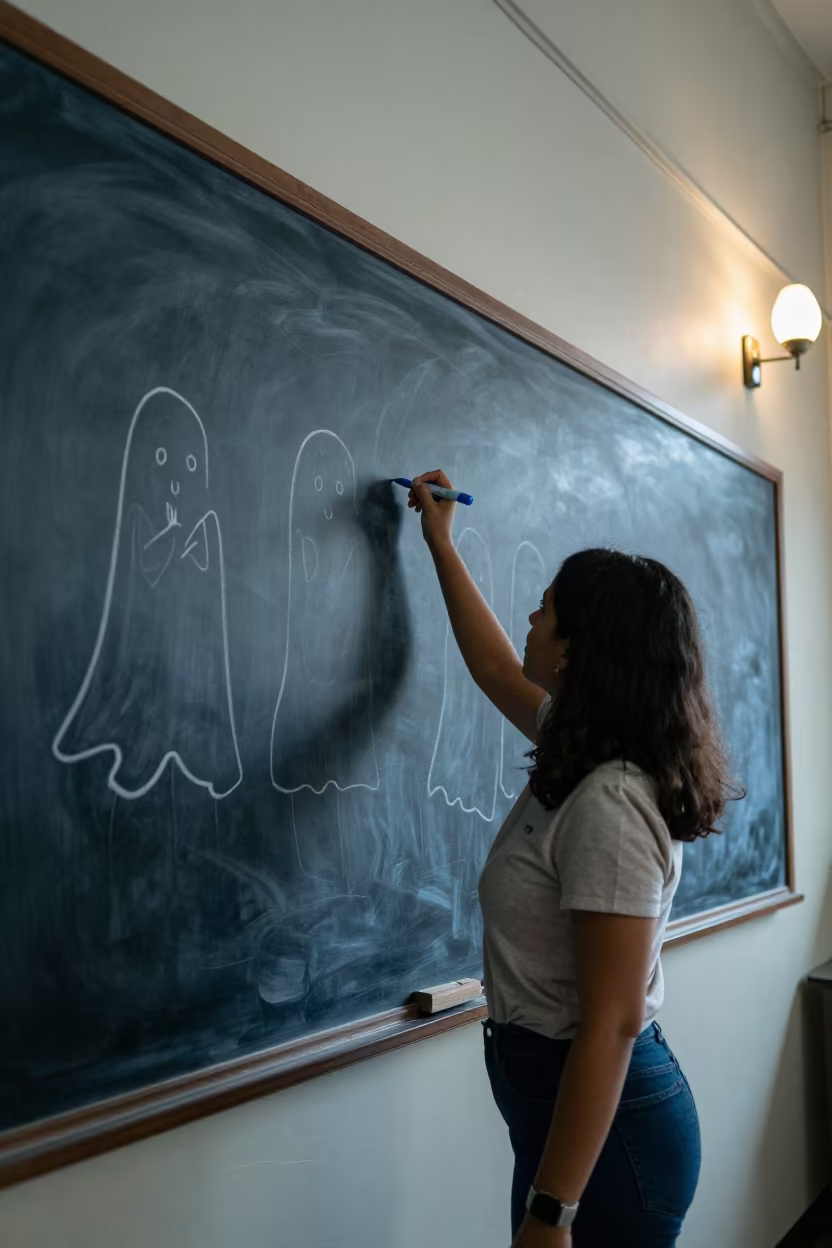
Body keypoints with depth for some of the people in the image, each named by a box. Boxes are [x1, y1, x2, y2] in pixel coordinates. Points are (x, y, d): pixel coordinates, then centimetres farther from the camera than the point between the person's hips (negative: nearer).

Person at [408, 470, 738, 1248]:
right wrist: (440, 543, 24)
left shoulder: (607, 803, -26)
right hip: (569, 1105, 9)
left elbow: (613, 1023, -27)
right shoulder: (582, 754, 1)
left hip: (604, 1124, -9)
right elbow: (496, 670, 18)